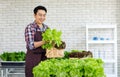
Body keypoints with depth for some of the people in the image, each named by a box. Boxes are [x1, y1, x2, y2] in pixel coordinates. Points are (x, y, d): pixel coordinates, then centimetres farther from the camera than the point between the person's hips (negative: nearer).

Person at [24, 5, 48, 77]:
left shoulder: (46, 27, 9)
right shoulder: (29, 27, -9)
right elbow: (31, 45, -18)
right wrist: (45, 41, -30)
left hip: (45, 58, 5)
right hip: (33, 58, -5)